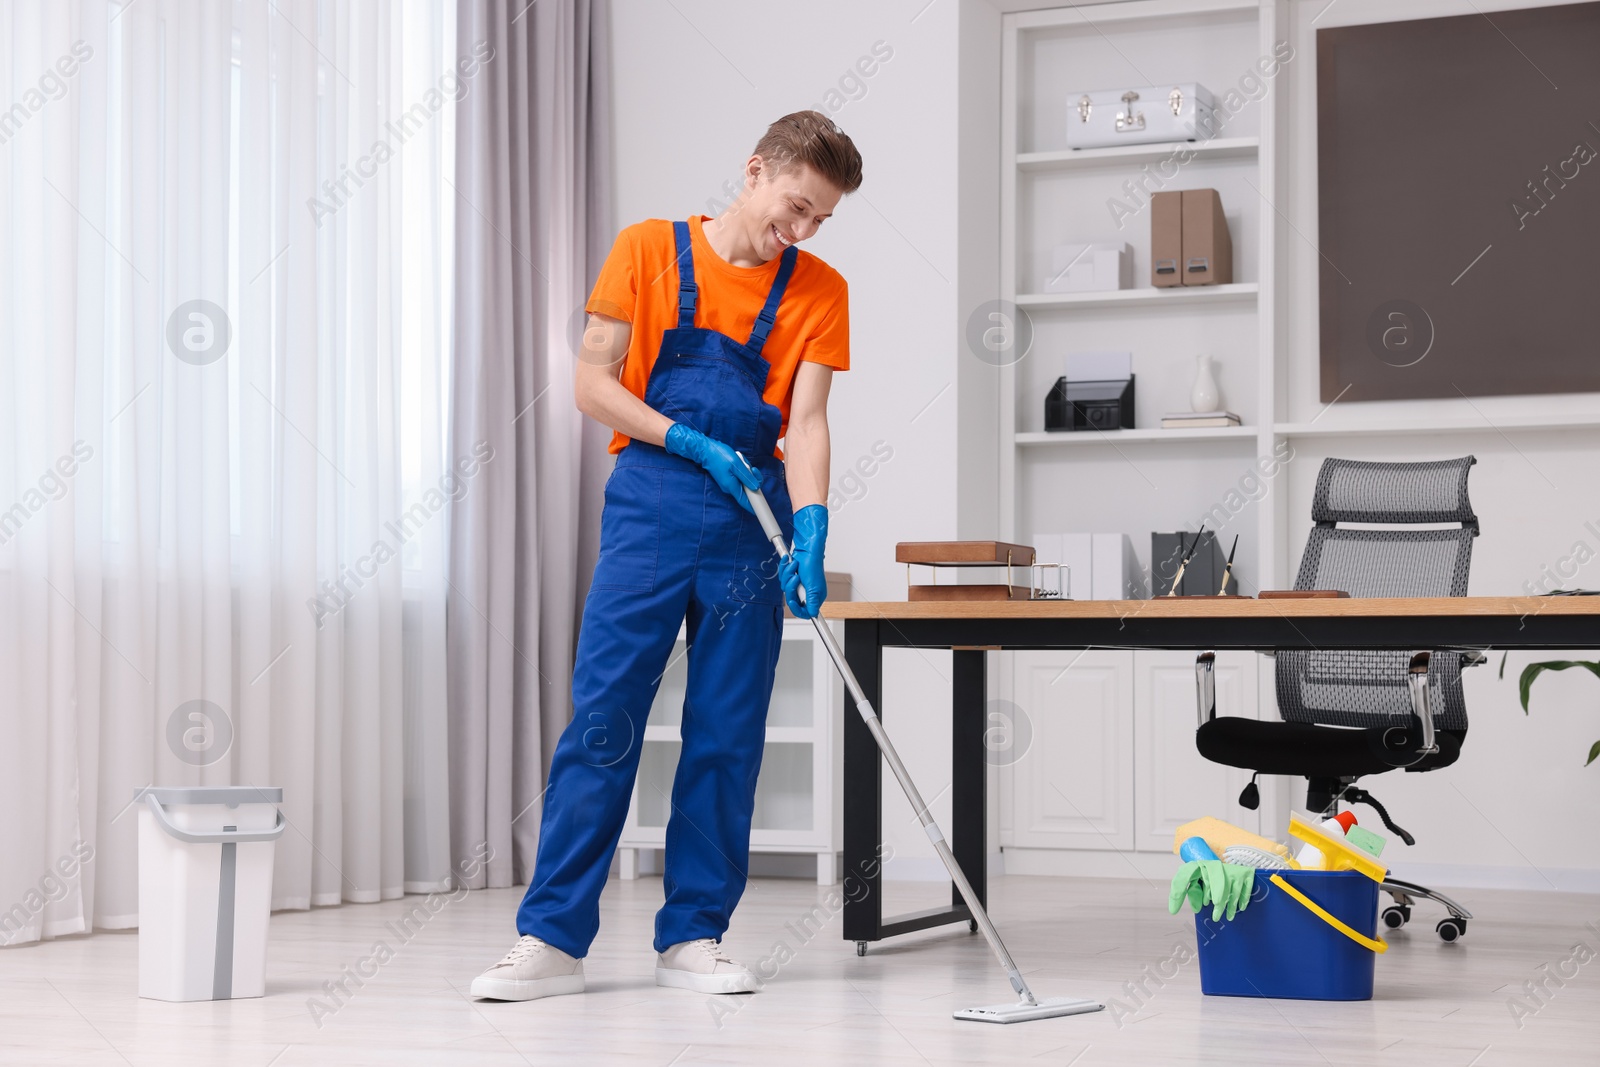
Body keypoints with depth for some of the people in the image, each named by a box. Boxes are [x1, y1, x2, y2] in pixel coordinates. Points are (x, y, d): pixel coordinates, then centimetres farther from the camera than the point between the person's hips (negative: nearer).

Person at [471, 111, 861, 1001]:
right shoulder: (650, 250, 3)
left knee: (727, 733, 4)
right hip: (649, 509, -2)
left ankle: (693, 936, 13)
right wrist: (692, 442, -11)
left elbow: (807, 420, -2)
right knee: (603, 717, -6)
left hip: (751, 519, 2)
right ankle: (553, 939, -3)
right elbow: (594, 383, 1)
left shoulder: (818, 290, 6)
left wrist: (810, 528, -18)